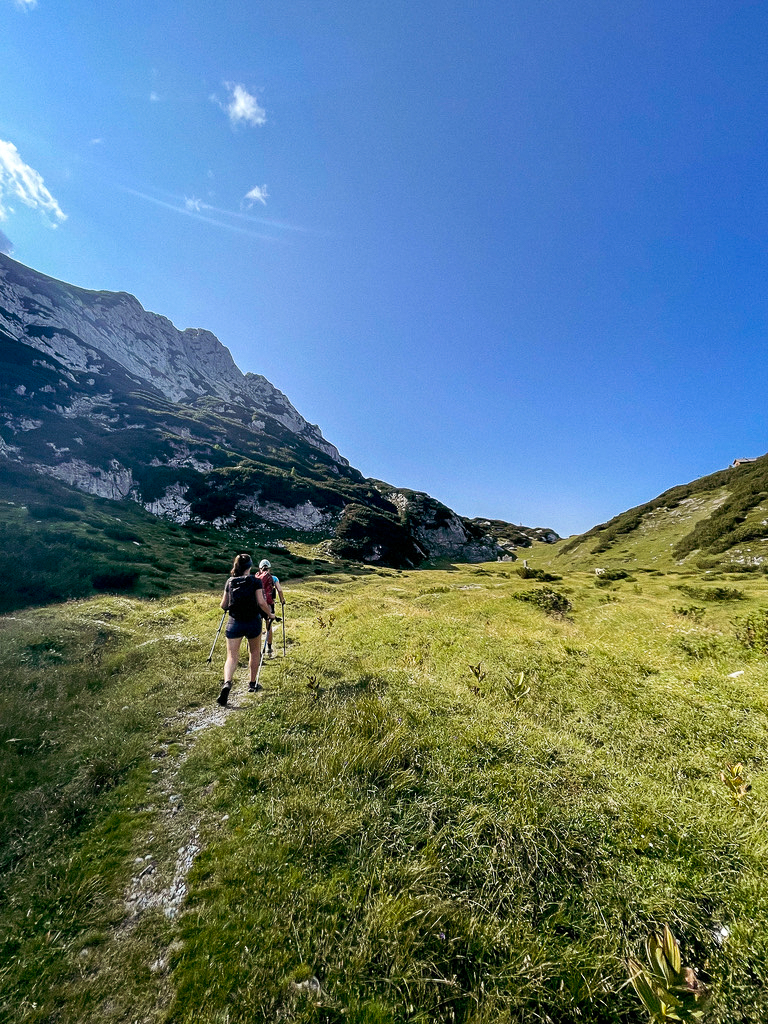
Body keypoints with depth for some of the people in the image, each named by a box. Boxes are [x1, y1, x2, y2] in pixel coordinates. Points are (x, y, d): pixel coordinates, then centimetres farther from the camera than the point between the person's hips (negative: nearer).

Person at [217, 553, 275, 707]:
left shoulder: (230, 582, 3)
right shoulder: (255, 581, -7)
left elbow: (223, 606, 6)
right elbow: (261, 603, -13)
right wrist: (270, 614, 3)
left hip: (234, 623, 2)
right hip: (253, 622, -1)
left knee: (231, 656, 3)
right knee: (254, 652, 20)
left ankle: (227, 682, -22)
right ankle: (253, 684, 30)